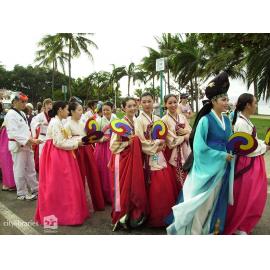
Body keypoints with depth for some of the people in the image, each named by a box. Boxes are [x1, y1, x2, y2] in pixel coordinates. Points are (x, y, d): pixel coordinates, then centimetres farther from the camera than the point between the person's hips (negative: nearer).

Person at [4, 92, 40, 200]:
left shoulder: (22, 114, 14)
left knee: (31, 169, 15)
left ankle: (35, 190, 26)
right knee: (20, 171, 2)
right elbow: (15, 133, -20)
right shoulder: (11, 114, -12)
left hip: (27, 145, 8)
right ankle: (22, 194, 14)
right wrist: (30, 140, -24)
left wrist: (31, 140, 5)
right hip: (18, 146, -8)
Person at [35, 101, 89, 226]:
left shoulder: (58, 122, 15)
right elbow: (59, 142, -21)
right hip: (56, 156, -10)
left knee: (63, 184, 14)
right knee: (58, 184, -2)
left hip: (60, 155, 10)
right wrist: (76, 144, -12)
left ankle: (60, 211, 24)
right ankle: (60, 213, 9)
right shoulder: (55, 122, -16)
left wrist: (78, 139, 2)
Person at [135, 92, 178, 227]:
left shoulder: (157, 119, 12)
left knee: (167, 187, 7)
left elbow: (163, 137, 13)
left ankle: (167, 216, 24)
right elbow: (141, 142, -12)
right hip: (149, 158, -5)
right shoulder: (139, 120, -6)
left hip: (160, 157, 6)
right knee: (155, 190, -1)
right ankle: (155, 219, 17)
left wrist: (161, 144, -7)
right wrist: (157, 145, -9)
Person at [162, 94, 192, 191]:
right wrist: (184, 137, -6)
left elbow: (191, 133, 5)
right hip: (174, 153, -5)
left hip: (185, 151, 5)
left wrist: (183, 131, -14)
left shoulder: (182, 117, 8)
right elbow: (171, 140, -13)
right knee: (178, 181, 2)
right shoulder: (164, 120, -9)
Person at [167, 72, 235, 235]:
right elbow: (199, 147, -18)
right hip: (207, 168, -7)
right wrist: (222, 156, -15)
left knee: (217, 201, 18)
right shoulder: (205, 120, -14)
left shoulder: (227, 120, 7)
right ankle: (194, 231, 24)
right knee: (201, 202, 5)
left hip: (223, 168, 7)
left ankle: (213, 230, 36)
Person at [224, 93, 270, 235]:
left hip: (253, 163, 10)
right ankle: (235, 227, 23)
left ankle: (242, 224, 38)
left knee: (254, 196, 21)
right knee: (244, 197, 4)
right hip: (247, 164, -10)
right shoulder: (242, 123, -24)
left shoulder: (245, 120, 8)